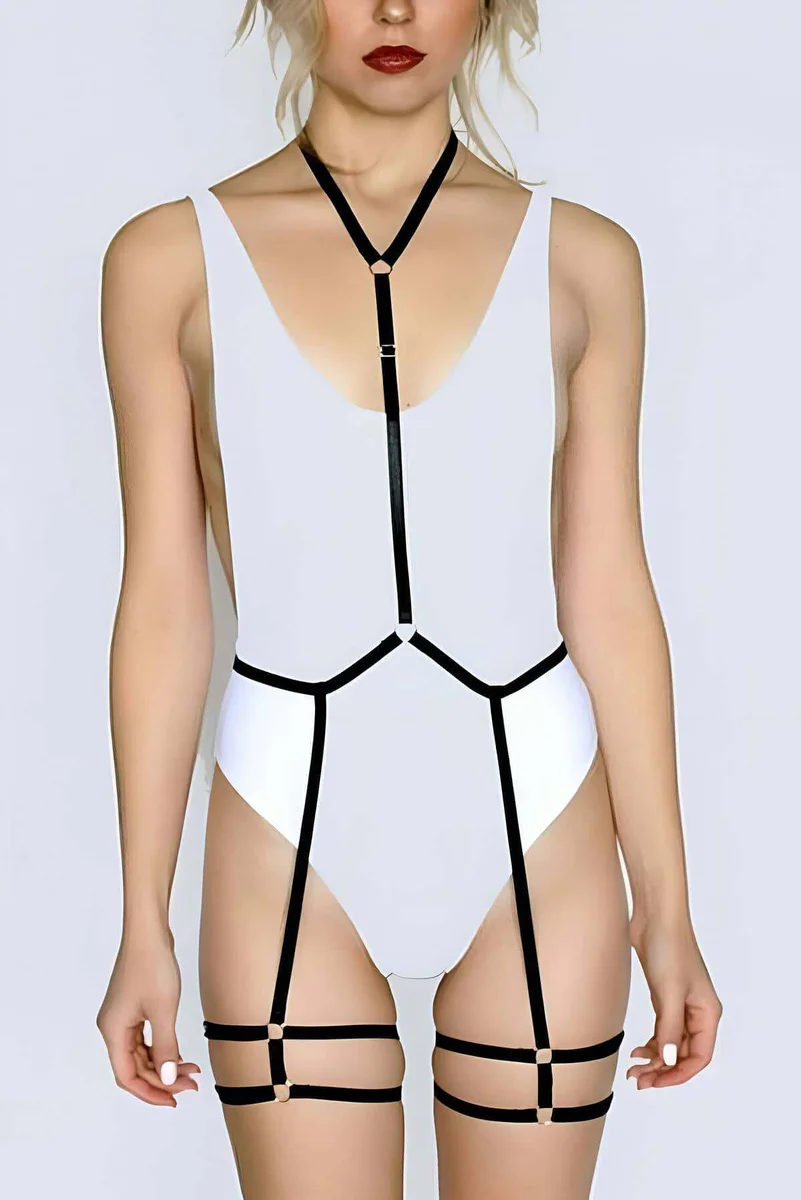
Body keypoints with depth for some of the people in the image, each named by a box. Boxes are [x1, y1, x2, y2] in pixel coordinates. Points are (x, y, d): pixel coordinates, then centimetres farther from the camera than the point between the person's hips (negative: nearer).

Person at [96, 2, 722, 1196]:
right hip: (293, 840, -1)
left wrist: (667, 908, 3)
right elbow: (165, 602, 1)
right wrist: (144, 927, 1)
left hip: (537, 833, 1)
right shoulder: (172, 258, 0)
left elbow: (608, 596, 3)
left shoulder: (581, 258, 2)